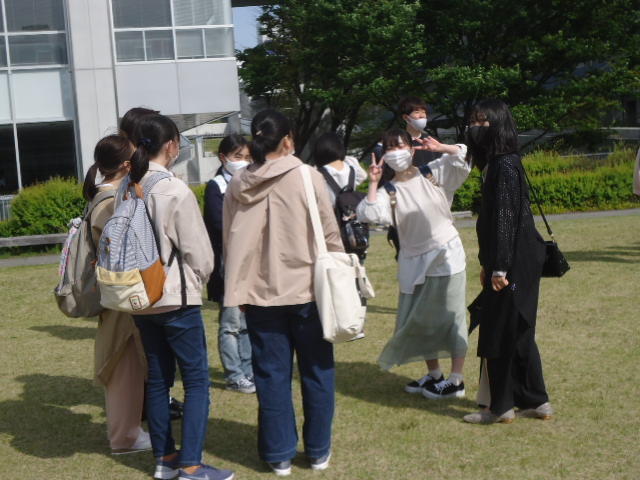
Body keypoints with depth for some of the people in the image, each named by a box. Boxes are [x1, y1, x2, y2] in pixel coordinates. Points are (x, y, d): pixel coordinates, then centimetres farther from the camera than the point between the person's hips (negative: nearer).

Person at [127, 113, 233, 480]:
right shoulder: (176, 191, -15)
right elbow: (197, 250, -12)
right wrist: (200, 279, 6)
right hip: (177, 298, -6)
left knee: (158, 378, 14)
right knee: (197, 380, 1)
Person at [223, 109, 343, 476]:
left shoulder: (238, 185, 1)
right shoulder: (307, 177, -9)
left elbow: (230, 242, 6)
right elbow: (330, 234, -6)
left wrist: (241, 287, 15)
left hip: (260, 292, 3)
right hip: (307, 288, -3)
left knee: (271, 374, 9)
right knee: (317, 372, 10)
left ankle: (279, 454, 16)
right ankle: (319, 450, 19)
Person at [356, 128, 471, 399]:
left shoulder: (433, 174, -1)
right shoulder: (388, 192, 1)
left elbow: (463, 157, -9)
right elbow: (369, 214, -16)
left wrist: (438, 148, -17)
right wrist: (373, 183, -13)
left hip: (446, 255, -4)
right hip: (413, 262, 4)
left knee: (451, 317, -1)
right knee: (419, 319, 12)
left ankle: (456, 380, 9)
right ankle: (433, 374, 30)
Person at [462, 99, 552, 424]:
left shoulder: (505, 166, -17)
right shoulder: (497, 164, 13)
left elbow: (506, 218, -21)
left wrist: (499, 268, -21)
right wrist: (487, 264, 21)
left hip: (514, 264, -10)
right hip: (513, 263, 10)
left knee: (500, 334, -1)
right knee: (518, 333, 15)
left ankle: (501, 407, 10)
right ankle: (536, 401, 23)